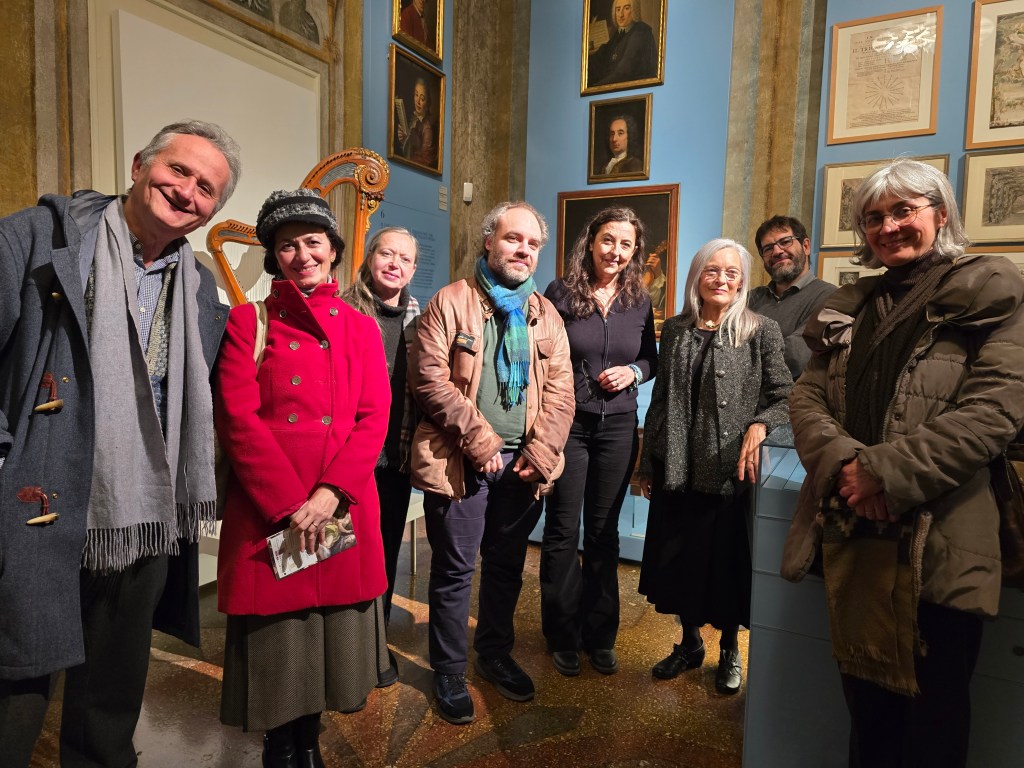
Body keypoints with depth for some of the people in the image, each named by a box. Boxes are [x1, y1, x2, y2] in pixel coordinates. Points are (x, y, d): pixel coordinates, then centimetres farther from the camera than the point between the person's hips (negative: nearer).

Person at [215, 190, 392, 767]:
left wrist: (330, 493, -12)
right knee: (275, 632, 7)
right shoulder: (250, 321, 4)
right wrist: (290, 503, -13)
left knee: (334, 628, 11)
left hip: (343, 507, 2)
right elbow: (237, 418, -6)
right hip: (267, 510, -2)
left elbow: (374, 420, 1)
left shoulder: (361, 327, 10)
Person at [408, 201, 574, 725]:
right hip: (460, 461, -4)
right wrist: (480, 441, -15)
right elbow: (430, 378, -12)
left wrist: (540, 453, -7)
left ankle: (495, 653, 39)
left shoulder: (545, 314, 10)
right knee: (455, 568, 7)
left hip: (523, 462, 5)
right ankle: (449, 673, 25)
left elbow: (560, 389, 5)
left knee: (507, 564, 18)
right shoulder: (451, 302, -3)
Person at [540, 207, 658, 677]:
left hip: (618, 427, 3)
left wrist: (634, 371, -8)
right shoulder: (559, 295, -5)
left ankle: (600, 635, 28)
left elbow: (651, 360, 14)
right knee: (562, 532, 5)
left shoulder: (639, 302, 4)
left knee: (604, 532, 12)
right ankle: (563, 636, 23)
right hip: (566, 424, -2)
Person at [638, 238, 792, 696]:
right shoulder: (675, 330, 8)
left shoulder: (760, 332, -3)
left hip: (729, 469, -3)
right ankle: (690, 643, 33)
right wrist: (647, 464, 12)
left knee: (726, 560, 8)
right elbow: (660, 400, 11)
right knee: (676, 559, 12)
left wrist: (758, 426, -23)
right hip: (676, 468, 4)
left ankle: (729, 650, 31)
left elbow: (783, 397, -2)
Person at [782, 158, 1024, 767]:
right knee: (866, 704, 19)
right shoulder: (849, 307, 14)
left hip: (938, 545, -4)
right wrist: (843, 464, -14)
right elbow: (808, 396, 5)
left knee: (933, 719, 11)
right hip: (850, 538, 5)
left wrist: (886, 472, -21)